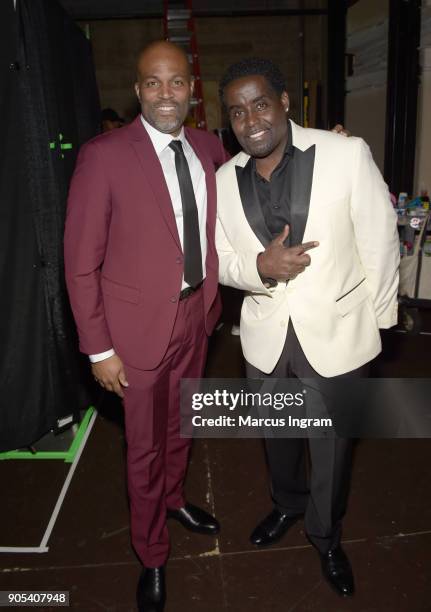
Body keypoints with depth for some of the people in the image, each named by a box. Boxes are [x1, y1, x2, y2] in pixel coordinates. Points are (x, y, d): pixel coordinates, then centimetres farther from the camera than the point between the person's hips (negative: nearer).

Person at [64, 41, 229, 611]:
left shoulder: (208, 147, 2)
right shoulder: (103, 156, -15)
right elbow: (80, 260, -13)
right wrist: (99, 348, -13)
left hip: (196, 316, 5)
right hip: (141, 327, -5)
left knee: (181, 427, 25)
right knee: (145, 447, 13)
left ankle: (174, 499, 55)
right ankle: (152, 555, 39)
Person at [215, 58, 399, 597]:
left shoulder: (347, 154, -14)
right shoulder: (225, 180, -3)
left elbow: (380, 242, -6)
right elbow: (221, 260, 4)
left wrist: (378, 319, 0)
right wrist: (260, 266, -19)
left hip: (336, 332, -3)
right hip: (265, 334, 3)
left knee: (332, 446, 15)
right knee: (277, 434, 24)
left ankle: (326, 536, 44)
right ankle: (287, 504, 55)